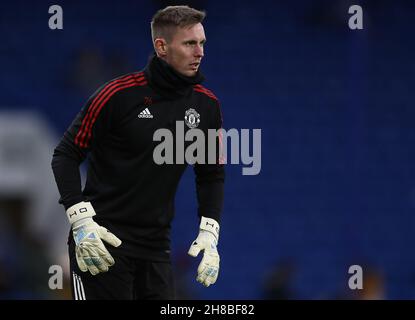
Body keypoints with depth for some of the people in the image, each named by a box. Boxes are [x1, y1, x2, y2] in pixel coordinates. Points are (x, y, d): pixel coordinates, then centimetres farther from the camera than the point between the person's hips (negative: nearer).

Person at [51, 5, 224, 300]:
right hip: (103, 240, -5)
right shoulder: (118, 95, -11)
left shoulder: (207, 105, 4)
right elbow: (66, 155, -6)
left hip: (156, 245, 5)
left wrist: (209, 234, 4)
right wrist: (81, 221, -15)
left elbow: (212, 173, 16)